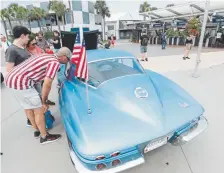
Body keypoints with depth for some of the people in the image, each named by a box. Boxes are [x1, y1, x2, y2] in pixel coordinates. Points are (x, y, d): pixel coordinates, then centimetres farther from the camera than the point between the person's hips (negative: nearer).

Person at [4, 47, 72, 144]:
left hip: (11, 79, 10)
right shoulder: (55, 62, -11)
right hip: (21, 82, -10)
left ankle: (37, 130, 40)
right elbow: (47, 84, -17)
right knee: (39, 110, 3)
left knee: (28, 107, 22)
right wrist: (44, 102, -3)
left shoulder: (46, 56, 17)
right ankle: (44, 136, 20)